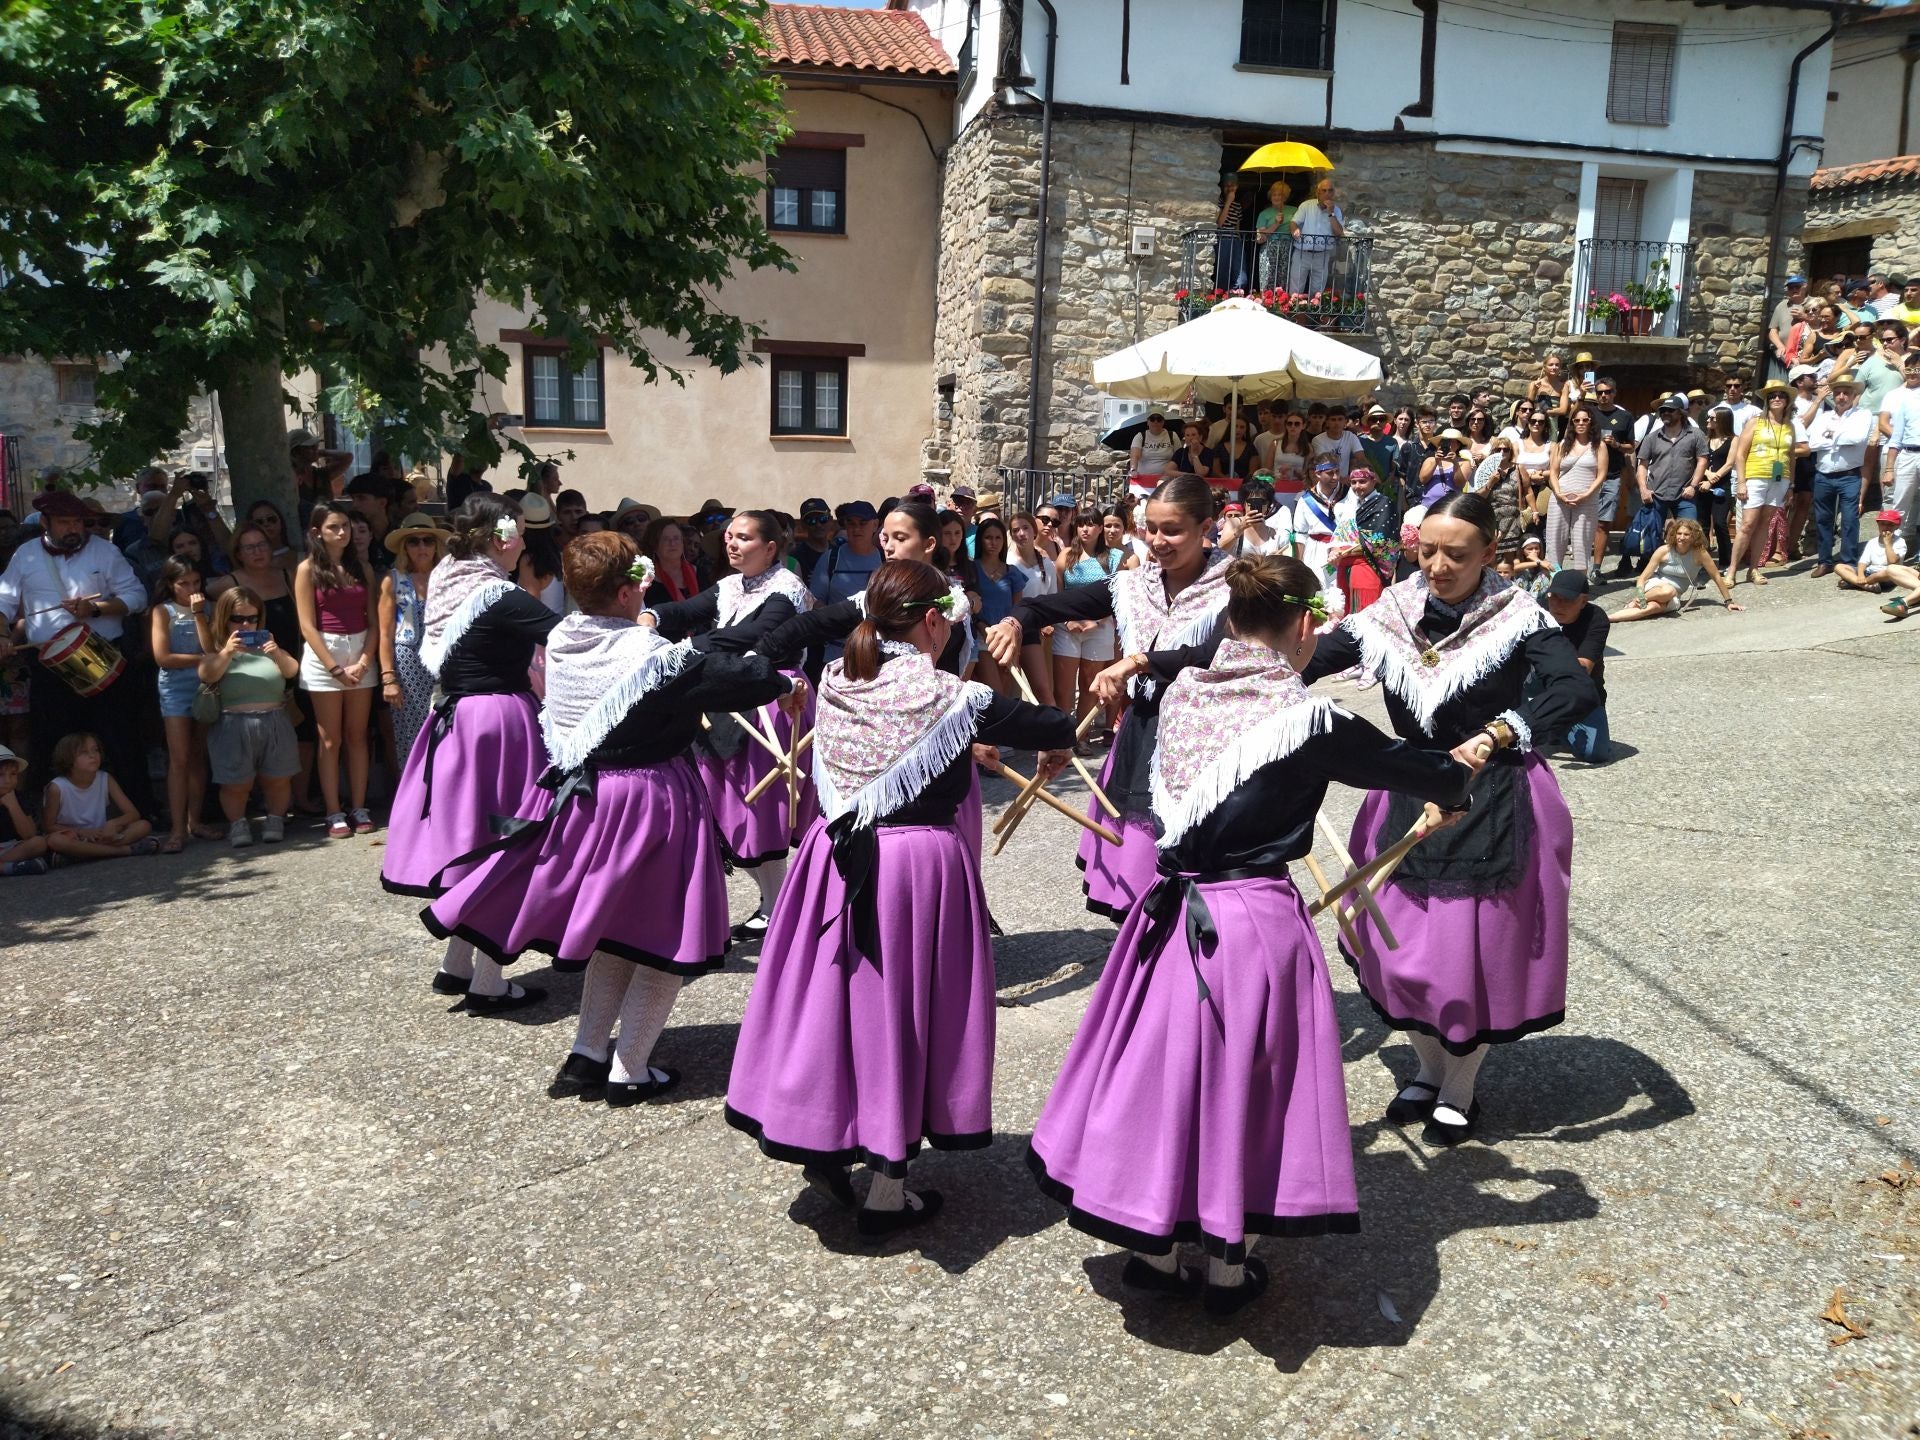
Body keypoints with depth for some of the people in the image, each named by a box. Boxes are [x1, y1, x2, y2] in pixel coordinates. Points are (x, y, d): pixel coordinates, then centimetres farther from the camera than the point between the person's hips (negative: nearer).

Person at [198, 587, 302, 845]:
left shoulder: (267, 642, 13)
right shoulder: (215, 645, 6)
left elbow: (292, 671, 0)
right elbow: (206, 676, -12)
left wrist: (277, 654, -20)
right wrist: (227, 653, -27)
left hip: (274, 723, 2)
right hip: (234, 725, -2)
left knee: (277, 779, 4)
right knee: (236, 784, -3)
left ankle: (275, 820, 20)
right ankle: (237, 823, 14)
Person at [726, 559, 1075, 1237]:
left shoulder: (835, 681, 0)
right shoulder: (948, 696, -14)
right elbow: (1057, 728, -8)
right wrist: (1055, 746, 18)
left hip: (838, 856, 5)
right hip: (919, 863, -5)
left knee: (831, 991, 18)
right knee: (903, 1004, 7)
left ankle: (820, 1146, 34)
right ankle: (886, 1192, 19)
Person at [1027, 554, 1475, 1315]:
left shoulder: (1181, 693, 1)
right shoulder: (1310, 719, -13)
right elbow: (1406, 766, 3)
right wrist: (1462, 774, 27)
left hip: (1173, 911, 5)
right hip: (1256, 918, -5)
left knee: (1163, 1066, 18)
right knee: (1243, 1081, 12)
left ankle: (1155, 1248, 33)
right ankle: (1227, 1267, 29)